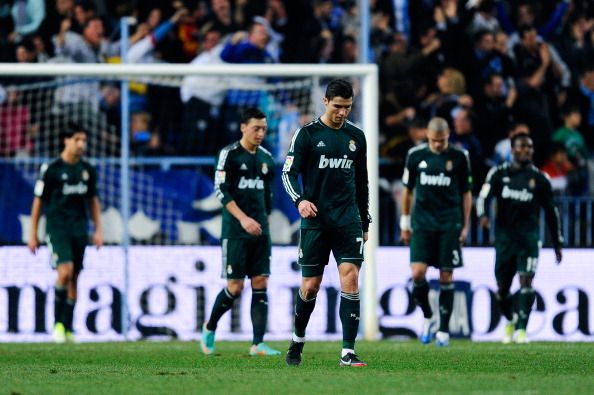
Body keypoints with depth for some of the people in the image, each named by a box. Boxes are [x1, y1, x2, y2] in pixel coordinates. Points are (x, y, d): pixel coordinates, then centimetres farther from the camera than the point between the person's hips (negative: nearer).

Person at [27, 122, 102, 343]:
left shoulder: (87, 170, 9)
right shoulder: (51, 169, -6)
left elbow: (93, 200, 18)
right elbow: (38, 201, -1)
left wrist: (98, 229, 12)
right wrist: (33, 235, -1)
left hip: (80, 230, 5)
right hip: (57, 227, -5)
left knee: (74, 279, 6)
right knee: (65, 271, -21)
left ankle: (67, 329, 14)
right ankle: (58, 323, -9)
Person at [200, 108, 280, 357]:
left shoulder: (266, 158, 12)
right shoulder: (230, 154, -6)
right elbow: (221, 190, -13)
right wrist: (243, 219, -21)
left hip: (260, 233, 6)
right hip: (235, 232, -6)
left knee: (261, 285, -2)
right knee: (235, 287, -6)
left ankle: (258, 344, -2)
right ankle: (210, 328, 19)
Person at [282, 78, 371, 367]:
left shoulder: (356, 137, 10)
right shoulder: (307, 134, -1)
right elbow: (289, 173, -3)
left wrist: (365, 222, 18)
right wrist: (300, 200, -21)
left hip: (348, 221, 2)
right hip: (315, 221, -2)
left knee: (351, 280, -11)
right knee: (310, 286, 2)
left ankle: (348, 352, -11)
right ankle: (297, 341, 27)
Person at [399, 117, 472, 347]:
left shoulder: (459, 157, 0)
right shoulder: (416, 156, 3)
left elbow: (466, 192, 7)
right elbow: (407, 190, 12)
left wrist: (466, 226, 4)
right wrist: (405, 224, 11)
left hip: (449, 224, -1)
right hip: (422, 222, 1)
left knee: (446, 276, 0)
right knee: (417, 273, -12)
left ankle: (444, 329, 9)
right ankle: (427, 317, 11)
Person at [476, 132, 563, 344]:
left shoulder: (539, 179, 6)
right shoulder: (499, 174, 5)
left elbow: (551, 212, 12)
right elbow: (484, 197, -6)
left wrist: (557, 244, 15)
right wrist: (483, 215, -29)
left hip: (528, 237, -1)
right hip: (504, 236, 1)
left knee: (526, 281, -17)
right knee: (502, 288, 7)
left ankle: (521, 329, -17)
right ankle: (510, 320, 35)